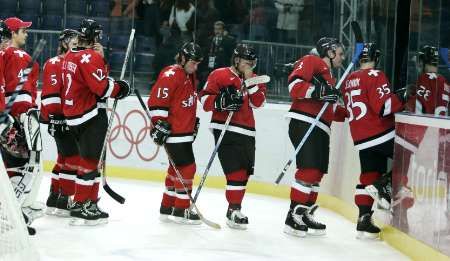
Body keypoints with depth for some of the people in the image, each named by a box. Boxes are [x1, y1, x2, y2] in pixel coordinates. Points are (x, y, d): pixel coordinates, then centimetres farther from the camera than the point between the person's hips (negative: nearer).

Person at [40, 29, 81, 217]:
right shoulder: (54, 64, -10)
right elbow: (50, 94, -18)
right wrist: (55, 117, -22)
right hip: (60, 119, -10)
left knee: (65, 158, 13)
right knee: (73, 158, -11)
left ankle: (54, 199, 21)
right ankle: (63, 202, -7)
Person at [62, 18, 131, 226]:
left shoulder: (70, 56, 14)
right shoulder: (90, 57, -15)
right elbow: (101, 87, -22)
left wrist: (100, 58, 6)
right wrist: (119, 88, -6)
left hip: (73, 115, 10)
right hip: (91, 116, -10)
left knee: (91, 158, 17)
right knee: (91, 160, -7)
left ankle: (91, 201, 22)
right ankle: (80, 207, -8)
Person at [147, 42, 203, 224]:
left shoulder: (190, 76, 16)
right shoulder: (171, 75, -16)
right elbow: (156, 101, -20)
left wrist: (194, 121, 26)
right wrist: (159, 124, -22)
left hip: (185, 132, 10)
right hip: (173, 132, -10)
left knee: (177, 168, 15)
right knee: (187, 167, -9)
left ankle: (167, 207, 25)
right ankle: (181, 210, -2)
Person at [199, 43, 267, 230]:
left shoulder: (254, 79, 16)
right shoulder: (220, 75, -1)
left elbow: (258, 102, 1)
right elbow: (205, 99, -5)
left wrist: (250, 81, -8)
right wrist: (222, 102, -21)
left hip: (246, 132, 7)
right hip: (225, 129, -6)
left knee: (245, 172, 10)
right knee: (236, 171, -13)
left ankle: (235, 206, 24)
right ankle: (234, 210, -7)